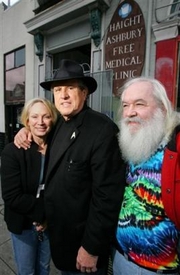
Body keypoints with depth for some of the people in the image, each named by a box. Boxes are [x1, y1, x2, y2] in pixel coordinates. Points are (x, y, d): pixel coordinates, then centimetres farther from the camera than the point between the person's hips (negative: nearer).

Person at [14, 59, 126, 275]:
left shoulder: (102, 129, -26)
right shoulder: (59, 124, -1)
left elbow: (107, 194, -25)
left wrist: (92, 247, -18)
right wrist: (26, 130, 1)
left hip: (82, 240, -7)